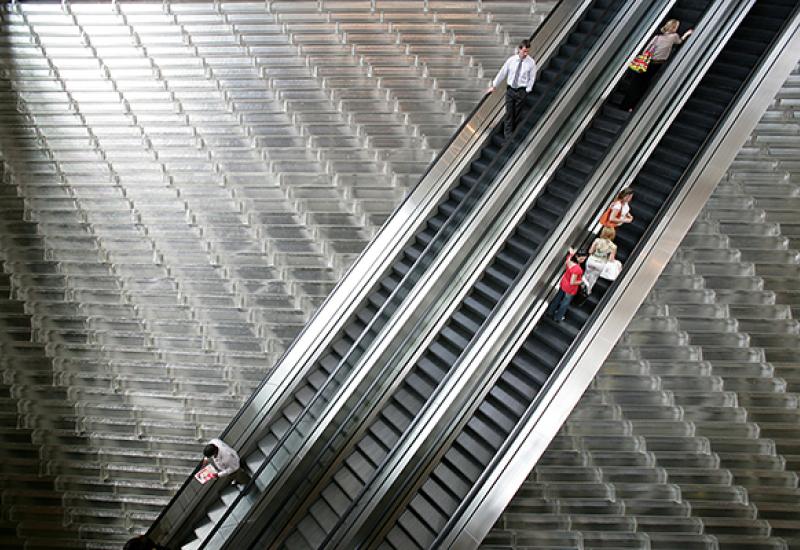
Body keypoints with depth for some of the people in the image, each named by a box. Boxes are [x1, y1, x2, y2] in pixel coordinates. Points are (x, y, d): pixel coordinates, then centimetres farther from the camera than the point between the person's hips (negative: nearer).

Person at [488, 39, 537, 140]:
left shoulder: (531, 62, -4)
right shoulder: (511, 60, 0)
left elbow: (532, 78, 0)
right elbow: (502, 73, 8)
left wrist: (527, 91, -8)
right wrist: (494, 86, 13)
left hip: (522, 91, -1)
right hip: (510, 89, 1)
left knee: (517, 114, 4)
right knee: (509, 113, -2)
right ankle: (508, 135, -1)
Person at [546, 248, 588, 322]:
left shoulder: (569, 259, -19)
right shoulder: (577, 269, -40)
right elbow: (572, 282, -31)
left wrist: (571, 253, 4)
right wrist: (581, 281, -18)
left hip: (563, 283, 7)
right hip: (570, 289, -7)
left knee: (558, 297, 31)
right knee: (565, 303, 20)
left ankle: (550, 311, 53)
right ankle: (558, 318, 42)